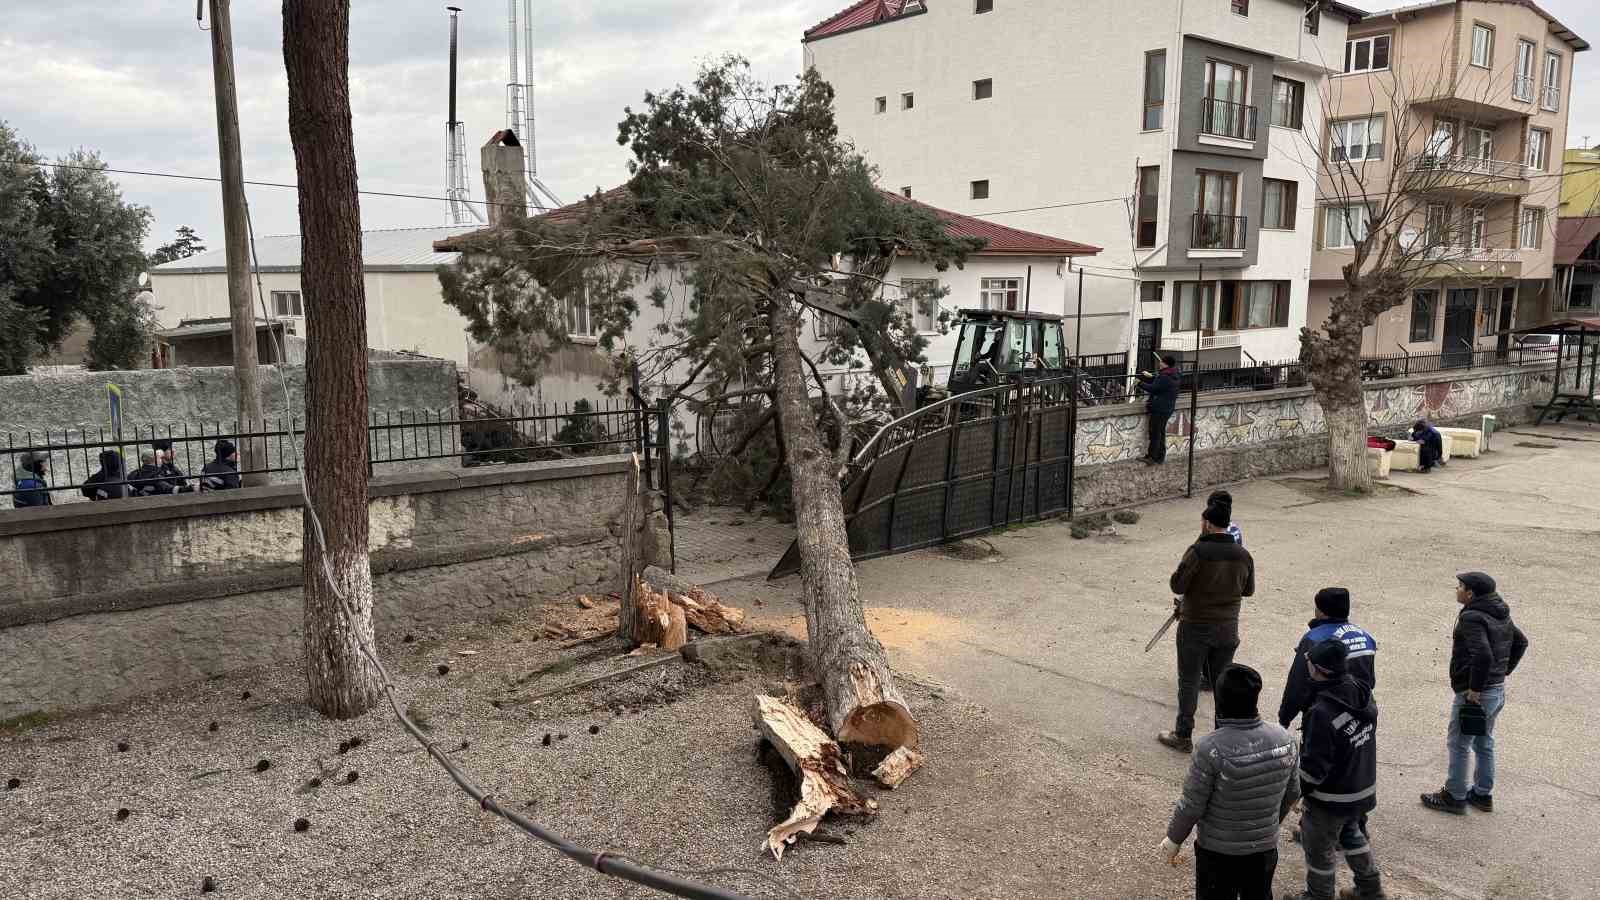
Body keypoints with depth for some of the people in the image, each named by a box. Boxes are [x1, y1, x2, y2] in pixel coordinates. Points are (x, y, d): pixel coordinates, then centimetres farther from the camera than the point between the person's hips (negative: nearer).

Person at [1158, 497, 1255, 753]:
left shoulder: (1198, 552, -20)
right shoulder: (1243, 555, -3)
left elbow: (1177, 586, -17)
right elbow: (1248, 590, 10)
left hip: (1195, 627, -4)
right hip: (1228, 629, 5)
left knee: (1189, 682, 7)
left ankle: (1183, 736, 15)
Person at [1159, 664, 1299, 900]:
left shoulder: (1211, 749, -28)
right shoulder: (1284, 740, -13)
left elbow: (1192, 805, -19)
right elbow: (1292, 793, 2)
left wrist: (1174, 838, -2)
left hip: (1218, 852, -4)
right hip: (1265, 847, 4)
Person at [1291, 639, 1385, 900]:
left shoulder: (1322, 712, -32)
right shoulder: (1363, 694, -8)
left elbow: (1315, 765, -26)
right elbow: (1368, 737, 6)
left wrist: (1297, 791, -9)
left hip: (1332, 799, -8)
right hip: (1363, 790, 8)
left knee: (1319, 849, 14)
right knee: (1351, 834, 31)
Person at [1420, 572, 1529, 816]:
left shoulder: (1471, 618, -23)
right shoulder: (1500, 615, 7)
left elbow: (1483, 655, -34)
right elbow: (1521, 642, 21)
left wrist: (1475, 689, -24)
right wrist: (1503, 671, 19)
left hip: (1473, 694, -9)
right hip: (1498, 691, 9)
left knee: (1458, 745, 5)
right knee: (1484, 743, 21)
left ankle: (1455, 797, 16)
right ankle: (1483, 794, 33)